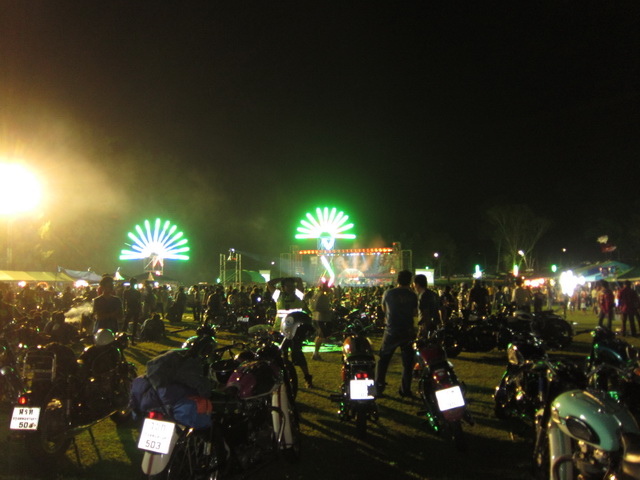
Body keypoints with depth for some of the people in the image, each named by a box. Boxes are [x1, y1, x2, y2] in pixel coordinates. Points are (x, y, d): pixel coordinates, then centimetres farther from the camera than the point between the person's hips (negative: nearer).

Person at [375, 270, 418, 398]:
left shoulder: (388, 293, -5)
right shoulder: (412, 295, -4)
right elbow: (415, 313, 5)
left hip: (391, 331, -1)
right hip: (408, 332, 1)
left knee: (383, 360, 12)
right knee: (408, 361, 14)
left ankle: (378, 388, 11)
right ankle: (405, 390, 17)